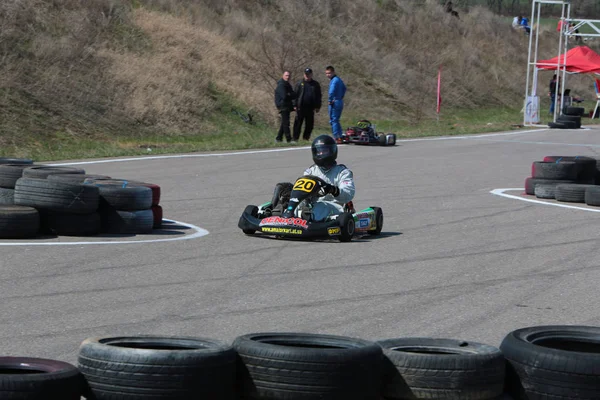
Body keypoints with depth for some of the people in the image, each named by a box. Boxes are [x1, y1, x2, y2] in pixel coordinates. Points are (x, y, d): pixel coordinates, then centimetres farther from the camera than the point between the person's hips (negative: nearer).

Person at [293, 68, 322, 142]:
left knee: (310, 124, 3)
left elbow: (319, 96, 11)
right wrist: (295, 105, -3)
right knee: (298, 122, -3)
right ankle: (295, 138, 0)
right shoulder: (300, 84, 7)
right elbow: (295, 95, 6)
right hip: (301, 107, -2)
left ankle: (306, 137, 13)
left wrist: (317, 107, 3)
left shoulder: (315, 84, 10)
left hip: (310, 108, 2)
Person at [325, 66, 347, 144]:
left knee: (333, 121, -5)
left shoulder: (334, 80, -17)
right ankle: (340, 137, 17)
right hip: (340, 102, 10)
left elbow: (331, 92, -31)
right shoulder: (339, 79, 14)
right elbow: (344, 88, 32)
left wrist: (330, 100, -18)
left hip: (334, 103, -10)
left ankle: (336, 137, -8)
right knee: (336, 120, 17)